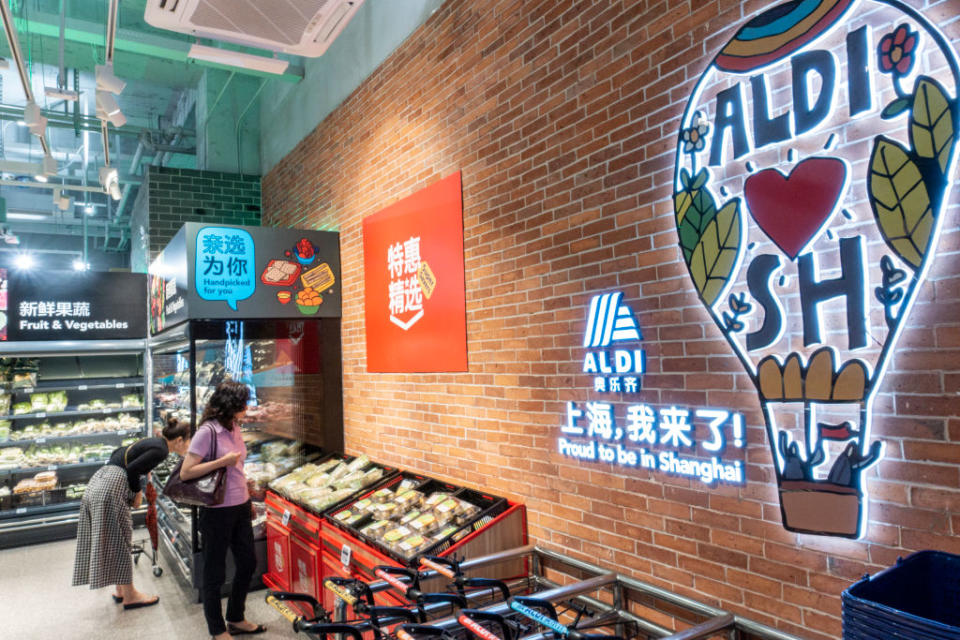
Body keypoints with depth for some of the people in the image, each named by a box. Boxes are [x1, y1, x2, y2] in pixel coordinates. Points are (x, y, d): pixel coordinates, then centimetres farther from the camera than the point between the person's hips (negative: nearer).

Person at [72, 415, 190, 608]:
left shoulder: (151, 441, 16)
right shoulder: (160, 449, -11)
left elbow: (117, 453, 21)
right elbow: (132, 469, -19)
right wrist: (137, 493, -3)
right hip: (111, 487, -9)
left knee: (114, 542, 16)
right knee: (120, 543, 1)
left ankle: (120, 591, 27)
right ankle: (129, 596, 12)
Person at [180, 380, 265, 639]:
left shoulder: (234, 427, 4)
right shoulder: (208, 431, -19)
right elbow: (185, 473, -20)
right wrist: (222, 462, -24)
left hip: (240, 506, 8)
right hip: (217, 511, -8)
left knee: (247, 563, 18)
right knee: (215, 573, 9)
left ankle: (236, 619, 37)